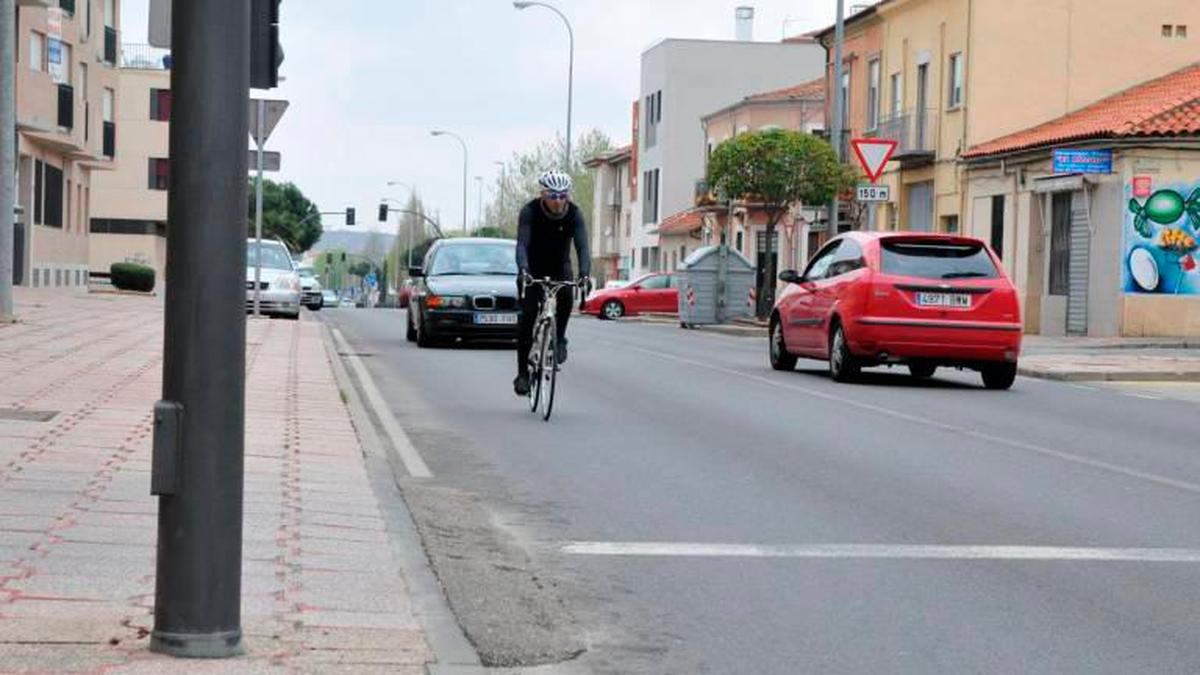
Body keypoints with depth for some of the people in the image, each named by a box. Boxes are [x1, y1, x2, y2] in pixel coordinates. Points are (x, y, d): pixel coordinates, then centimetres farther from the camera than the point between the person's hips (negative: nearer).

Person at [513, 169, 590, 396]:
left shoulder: (574, 214, -18)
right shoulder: (530, 212, -23)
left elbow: (582, 246, -27)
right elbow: (522, 244, -33)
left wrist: (584, 273, -45)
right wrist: (523, 270, -52)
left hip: (560, 267, 1)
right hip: (533, 268, -1)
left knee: (566, 297, -31)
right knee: (527, 317, -12)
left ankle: (559, 339, -6)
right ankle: (522, 373, -4)